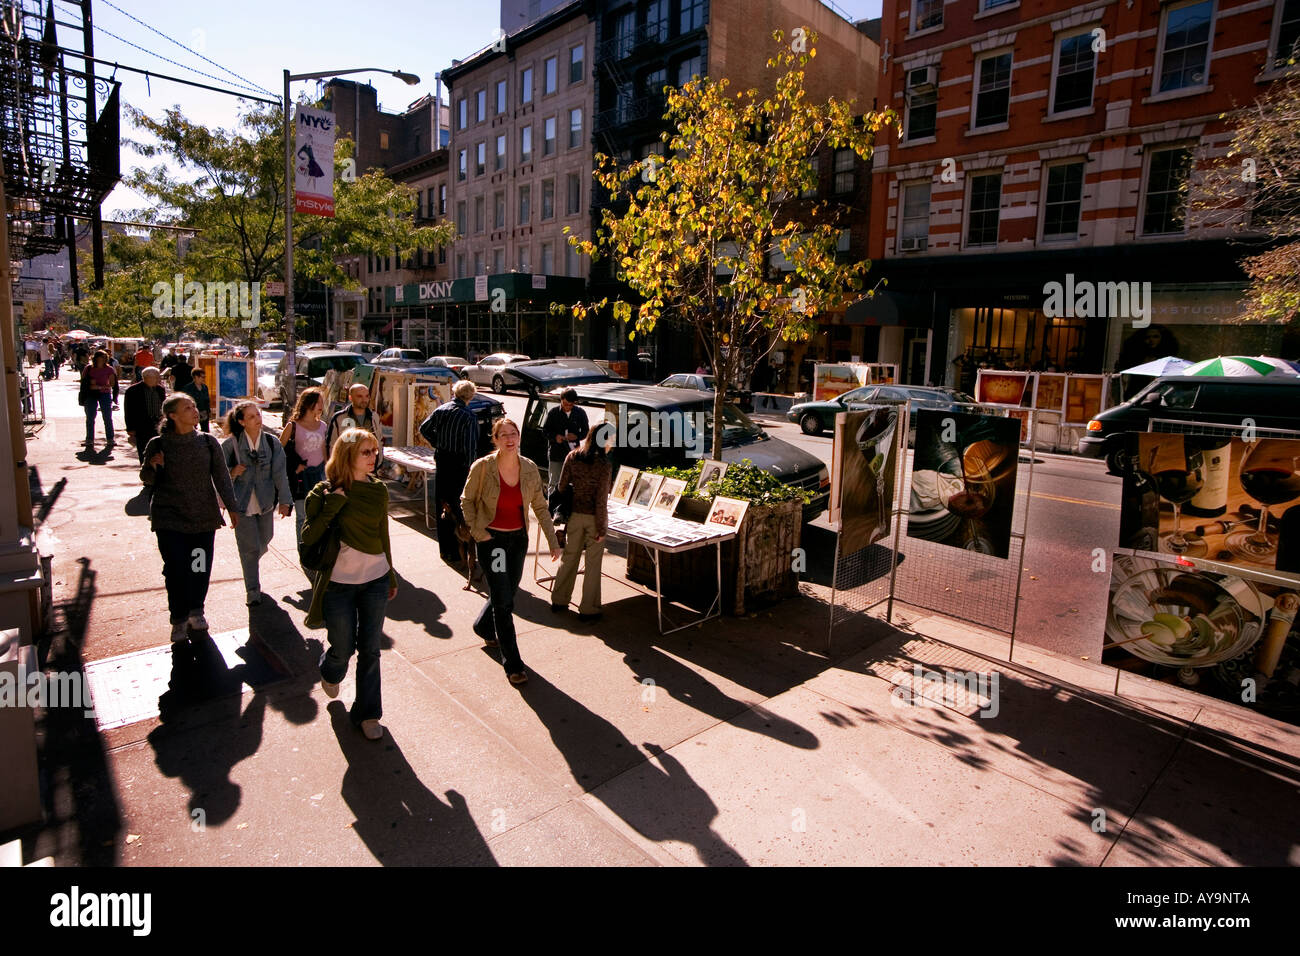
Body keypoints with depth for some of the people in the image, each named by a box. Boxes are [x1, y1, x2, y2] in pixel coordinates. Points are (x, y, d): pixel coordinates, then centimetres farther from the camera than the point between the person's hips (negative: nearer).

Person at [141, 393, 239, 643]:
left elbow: (221, 476, 4)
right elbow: (147, 479, 9)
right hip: (170, 519, -2)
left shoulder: (208, 442, 2)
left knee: (201, 567, 7)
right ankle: (179, 619, 12)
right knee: (177, 569, -6)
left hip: (204, 517, 2)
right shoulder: (158, 444, -3)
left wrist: (231, 507, 0)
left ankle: (196, 611, 28)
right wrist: (152, 466, -13)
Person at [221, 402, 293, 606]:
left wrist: (285, 501, -7)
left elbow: (280, 473, -3)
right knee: (249, 548, -1)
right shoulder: (231, 444, -7)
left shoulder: (272, 442, -2)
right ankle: (253, 592, 11)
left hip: (266, 502, 3)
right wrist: (233, 472, -20)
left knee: (265, 539, 16)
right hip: (242, 503, -3)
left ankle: (252, 561, 50)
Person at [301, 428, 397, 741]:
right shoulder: (325, 492, -8)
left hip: (375, 579, 3)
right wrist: (333, 505, -22)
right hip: (339, 583, -3)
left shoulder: (378, 490, 3)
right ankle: (330, 673, 46)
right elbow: (309, 537, -13)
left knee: (370, 650, 8)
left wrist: (391, 575, 17)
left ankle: (368, 712, 24)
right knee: (343, 648, 9)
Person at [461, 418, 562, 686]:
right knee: (503, 601, -6)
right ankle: (513, 664, 5)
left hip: (518, 538, 4)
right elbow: (467, 500, -1)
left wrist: (553, 541, 1)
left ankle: (484, 627, 51)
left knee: (507, 594, 19)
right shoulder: (482, 467, -14)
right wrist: (477, 532, -10)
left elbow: (540, 507, 3)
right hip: (492, 539, -4)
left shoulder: (530, 469, -4)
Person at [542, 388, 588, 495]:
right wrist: (555, 437, -14)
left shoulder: (581, 412, 2)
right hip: (556, 453, -1)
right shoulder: (553, 412, -2)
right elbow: (545, 430, 6)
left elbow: (585, 431, 10)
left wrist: (577, 436, -11)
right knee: (553, 483, 3)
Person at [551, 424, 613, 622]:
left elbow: (562, 486, 2)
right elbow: (600, 499, -15)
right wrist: (601, 528, -10)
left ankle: (558, 600, 28)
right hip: (593, 517, -5)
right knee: (592, 563, 6)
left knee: (569, 557, 18)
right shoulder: (603, 464, -15)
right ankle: (588, 609, 14)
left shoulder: (572, 457, -1)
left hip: (574, 515, 5)